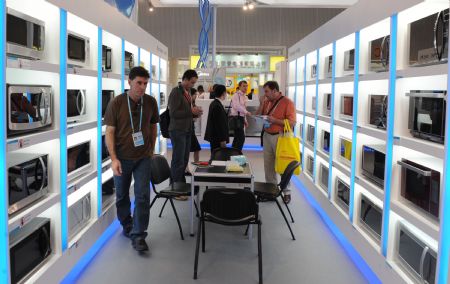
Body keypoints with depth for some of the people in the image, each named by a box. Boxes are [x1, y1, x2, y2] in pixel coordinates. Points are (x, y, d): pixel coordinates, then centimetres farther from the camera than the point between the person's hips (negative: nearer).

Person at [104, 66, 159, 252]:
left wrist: (151, 150, 10)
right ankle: (127, 226, 37)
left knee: (142, 196, -6)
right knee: (122, 195, 14)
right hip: (122, 158, -1)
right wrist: (114, 158, -15)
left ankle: (138, 236, 2)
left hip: (143, 157, 1)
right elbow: (109, 132, -8)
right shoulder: (117, 103, -9)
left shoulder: (150, 102, -1)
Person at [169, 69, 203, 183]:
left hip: (187, 130, 8)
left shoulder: (187, 92, 14)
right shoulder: (176, 92, -12)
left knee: (184, 160, 11)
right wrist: (191, 111, -18)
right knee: (178, 161, -4)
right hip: (177, 131, -8)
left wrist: (195, 112, 3)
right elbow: (173, 113, -19)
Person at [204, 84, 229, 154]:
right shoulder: (217, 106, -19)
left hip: (213, 136, 10)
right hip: (217, 138, -10)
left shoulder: (214, 103, 12)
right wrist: (222, 140, -19)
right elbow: (219, 124, -21)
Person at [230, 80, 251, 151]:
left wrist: (245, 120, 19)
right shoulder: (236, 95, -11)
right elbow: (237, 106, -25)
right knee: (241, 137, -11)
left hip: (241, 118, 9)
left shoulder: (244, 97, 16)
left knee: (237, 137, 13)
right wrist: (246, 112, -30)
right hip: (236, 118, -9)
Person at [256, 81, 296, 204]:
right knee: (268, 165, 11)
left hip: (280, 137, -6)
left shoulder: (287, 102, -11)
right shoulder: (267, 101, 8)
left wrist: (274, 120, -22)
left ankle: (286, 192, 12)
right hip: (267, 136, 6)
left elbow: (292, 122, -16)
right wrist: (262, 103, -2)